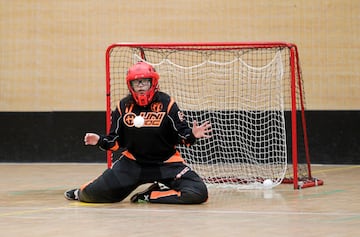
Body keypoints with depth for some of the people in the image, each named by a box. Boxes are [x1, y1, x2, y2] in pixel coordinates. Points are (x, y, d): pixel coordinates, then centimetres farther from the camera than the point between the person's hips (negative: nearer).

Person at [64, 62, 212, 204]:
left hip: (166, 163, -1)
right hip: (132, 163, 1)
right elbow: (116, 141, 5)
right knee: (96, 194, -9)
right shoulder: (123, 106, 0)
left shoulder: (166, 103, -8)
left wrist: (192, 135, -28)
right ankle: (82, 193, 32)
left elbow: (182, 134, -7)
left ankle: (150, 195, -3)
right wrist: (100, 141, -12)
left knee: (198, 193, -23)